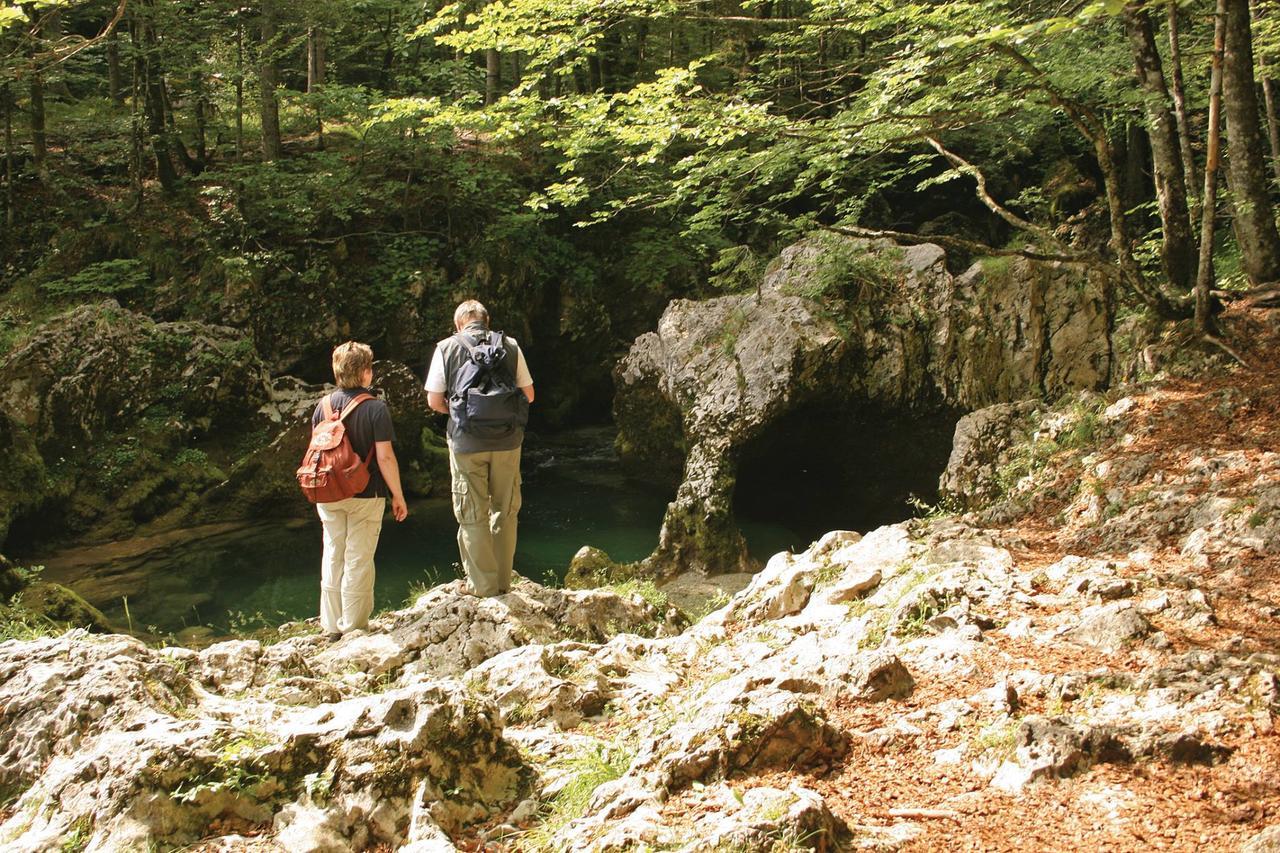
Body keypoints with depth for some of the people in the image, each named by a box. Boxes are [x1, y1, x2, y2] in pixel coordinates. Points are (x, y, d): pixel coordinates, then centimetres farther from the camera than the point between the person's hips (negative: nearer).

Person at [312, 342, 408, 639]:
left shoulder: (323, 407, 1)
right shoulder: (375, 408, -14)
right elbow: (385, 457, -16)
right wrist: (398, 496, -7)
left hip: (329, 496, 4)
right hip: (365, 496, -4)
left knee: (332, 558, 13)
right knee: (358, 562, 5)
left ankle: (331, 626, 21)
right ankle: (353, 627, 12)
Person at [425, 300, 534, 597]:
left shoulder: (446, 348, 0)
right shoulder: (510, 346, 3)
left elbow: (434, 400, -1)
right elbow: (528, 395, 6)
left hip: (467, 442, -2)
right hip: (507, 441, 2)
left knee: (473, 516, 7)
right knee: (505, 512, 14)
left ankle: (483, 585, 11)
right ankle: (503, 582, 21)